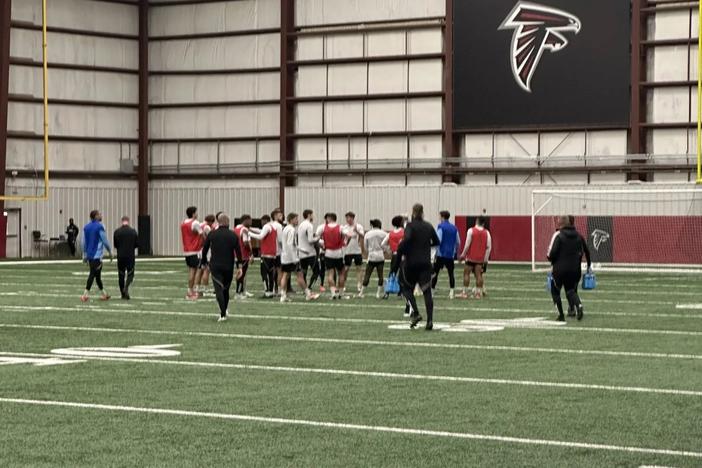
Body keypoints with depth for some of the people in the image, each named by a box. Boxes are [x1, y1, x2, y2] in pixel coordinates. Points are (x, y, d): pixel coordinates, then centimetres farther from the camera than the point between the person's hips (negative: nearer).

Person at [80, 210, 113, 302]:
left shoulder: (86, 227, 10)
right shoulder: (99, 227, -10)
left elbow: (84, 242, 13)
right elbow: (105, 241, -8)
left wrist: (85, 255, 19)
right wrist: (110, 252, 4)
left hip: (89, 255, 7)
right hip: (97, 255, -7)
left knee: (97, 274, 15)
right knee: (93, 274, -8)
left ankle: (103, 293, 24)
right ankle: (86, 294, -14)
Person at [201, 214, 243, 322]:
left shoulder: (212, 234, 0)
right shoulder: (233, 235, 0)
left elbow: (204, 249, 5)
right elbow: (238, 252, -3)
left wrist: (204, 262, 17)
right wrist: (239, 267, -1)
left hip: (215, 266, -1)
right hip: (229, 266, 2)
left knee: (219, 289, -6)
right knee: (226, 289, 19)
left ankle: (223, 314, -18)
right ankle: (225, 310, 27)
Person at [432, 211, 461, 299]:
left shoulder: (441, 226, -6)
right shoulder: (454, 228, 10)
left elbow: (438, 241, -14)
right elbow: (458, 242, 15)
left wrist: (434, 252, -10)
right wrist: (455, 252, 27)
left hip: (441, 254, -5)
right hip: (451, 255, 5)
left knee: (435, 272, 2)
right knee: (451, 273, 7)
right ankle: (451, 292, 2)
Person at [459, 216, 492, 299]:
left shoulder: (471, 230, -9)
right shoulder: (486, 232, 1)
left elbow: (467, 244, -10)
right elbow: (489, 247, 0)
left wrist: (463, 254, 1)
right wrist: (486, 258, 7)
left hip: (471, 257, -3)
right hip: (481, 258, 3)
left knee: (466, 273, 6)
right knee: (478, 275, 5)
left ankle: (465, 292, 4)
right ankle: (478, 293, 3)